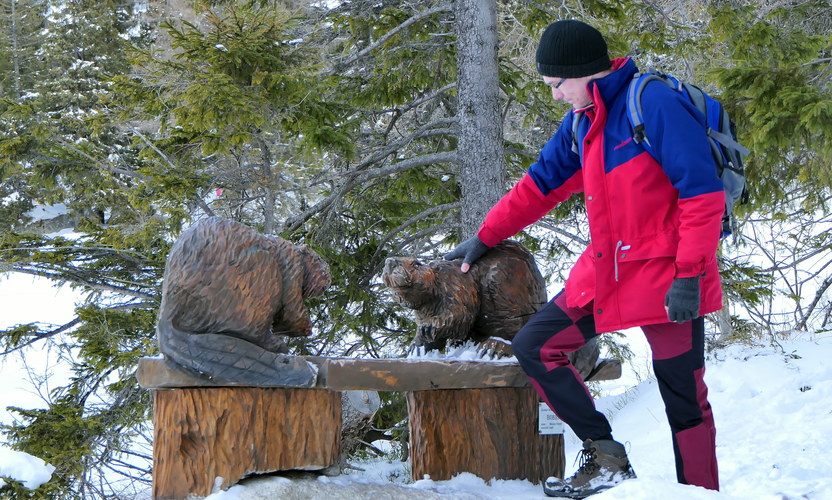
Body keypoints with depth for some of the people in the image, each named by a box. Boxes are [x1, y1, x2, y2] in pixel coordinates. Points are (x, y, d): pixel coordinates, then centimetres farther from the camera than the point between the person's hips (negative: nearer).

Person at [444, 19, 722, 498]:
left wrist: (689, 274, -21)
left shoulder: (654, 103, -16)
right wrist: (486, 237, 24)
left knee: (685, 400, -2)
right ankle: (606, 457, 5)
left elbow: (703, 193, -19)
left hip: (665, 275, -8)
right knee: (534, 347, 3)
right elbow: (541, 184, 23)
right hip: (605, 272, 9)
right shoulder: (582, 121, 10)